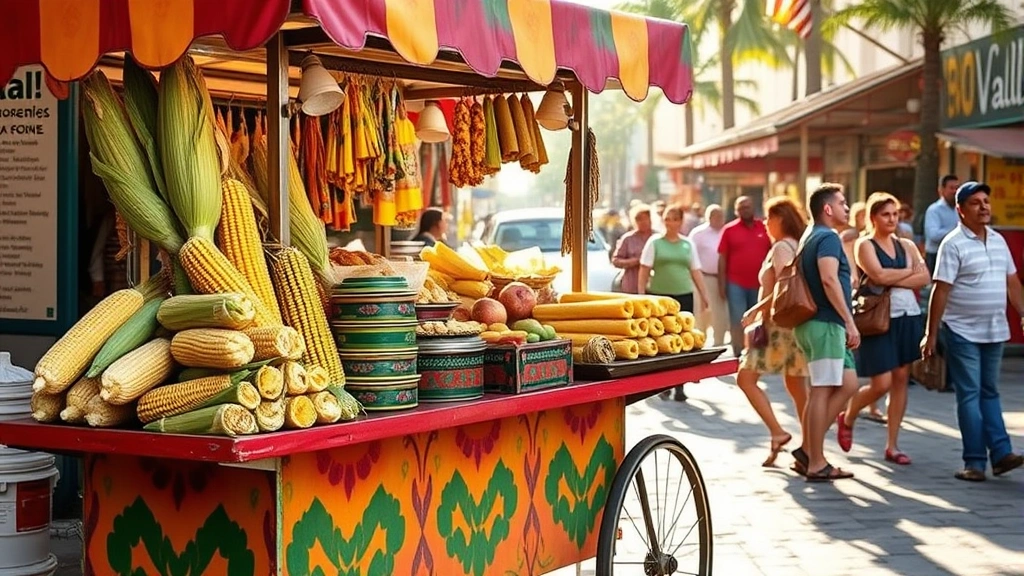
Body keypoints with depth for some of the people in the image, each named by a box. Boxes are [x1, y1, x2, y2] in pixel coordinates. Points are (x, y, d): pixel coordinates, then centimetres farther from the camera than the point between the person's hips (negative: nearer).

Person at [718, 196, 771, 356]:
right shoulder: (729, 230, 0)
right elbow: (722, 258, 0)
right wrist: (722, 284, -4)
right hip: (736, 284, -2)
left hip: (759, 284, 2)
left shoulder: (764, 228, 5)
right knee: (737, 322, -2)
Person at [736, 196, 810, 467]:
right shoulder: (797, 246, 15)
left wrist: (755, 311, -16)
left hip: (779, 323, -9)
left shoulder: (782, 247, -12)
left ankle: (777, 433, -11)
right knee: (796, 386, 10)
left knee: (745, 377, -5)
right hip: (794, 323, 9)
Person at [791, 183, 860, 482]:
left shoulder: (811, 236, 20)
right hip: (826, 323, -10)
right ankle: (816, 463, -4)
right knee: (822, 390, -7)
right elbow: (829, 280, -23)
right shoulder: (828, 237, -11)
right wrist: (850, 322, -22)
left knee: (848, 384, 10)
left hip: (817, 322, 10)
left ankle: (808, 450, 10)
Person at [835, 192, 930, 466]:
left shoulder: (906, 245, 12)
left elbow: (924, 278, -1)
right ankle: (847, 419, 20)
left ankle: (892, 445, 11)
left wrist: (892, 281, -12)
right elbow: (878, 275, -18)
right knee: (882, 383, -9)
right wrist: (909, 271, -5)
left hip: (908, 317, 5)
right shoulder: (865, 245, -2)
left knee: (901, 380, 4)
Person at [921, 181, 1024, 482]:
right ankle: (975, 461, 0)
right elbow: (941, 291, -13)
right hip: (963, 332, -6)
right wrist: (931, 334, -15)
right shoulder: (953, 245, -11)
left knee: (990, 392, 10)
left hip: (994, 331, 6)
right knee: (970, 395, -2)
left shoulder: (998, 240, 9)